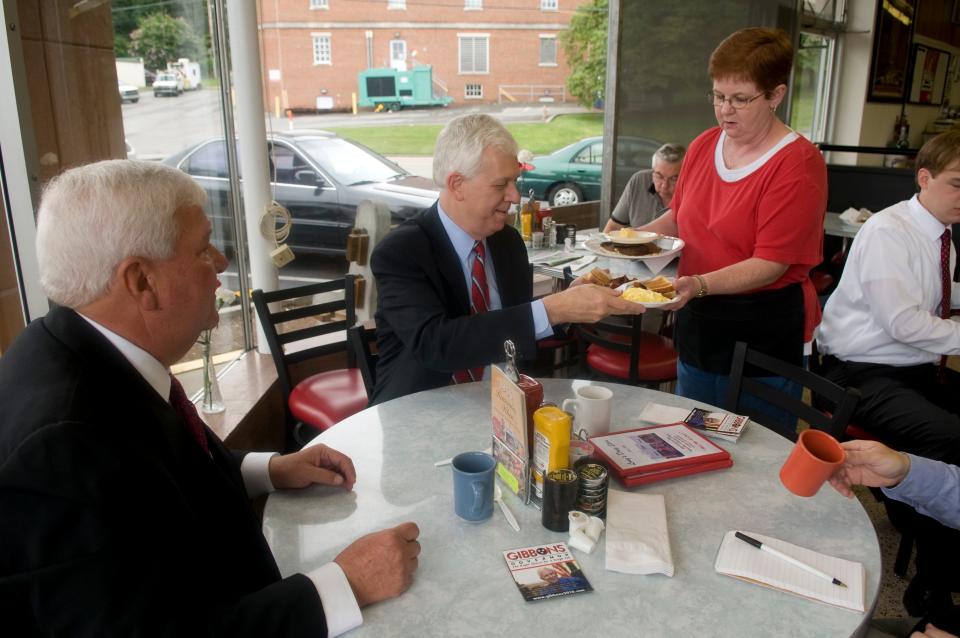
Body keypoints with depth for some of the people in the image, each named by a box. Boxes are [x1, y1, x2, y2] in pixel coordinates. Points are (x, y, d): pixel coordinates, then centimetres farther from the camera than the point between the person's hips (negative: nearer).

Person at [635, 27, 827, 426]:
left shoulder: (798, 165, -14)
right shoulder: (703, 146, 5)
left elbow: (771, 264, -19)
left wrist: (699, 284, -33)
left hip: (762, 333, -6)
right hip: (697, 321, 6)